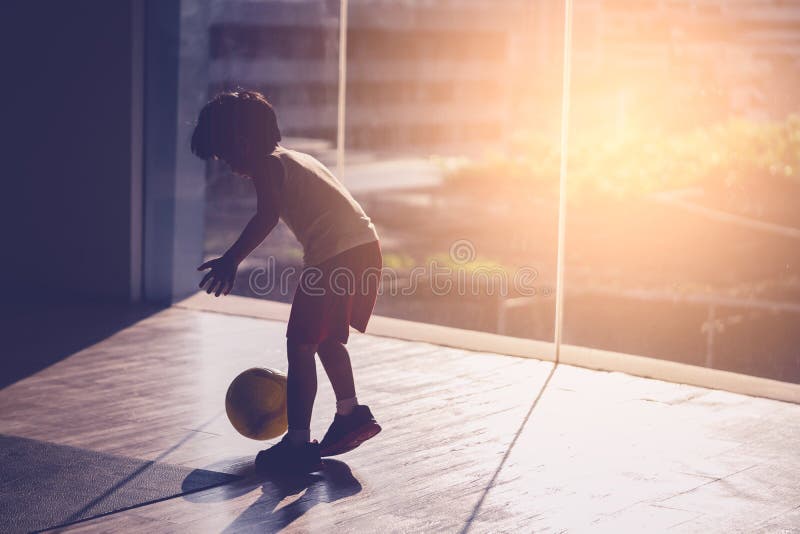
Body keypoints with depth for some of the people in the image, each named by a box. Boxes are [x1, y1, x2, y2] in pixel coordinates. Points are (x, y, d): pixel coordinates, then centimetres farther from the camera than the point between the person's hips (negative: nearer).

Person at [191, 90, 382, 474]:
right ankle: (350, 415, 35)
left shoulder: (267, 165, -4)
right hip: (365, 245, 9)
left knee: (300, 346, -3)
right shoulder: (296, 159, 25)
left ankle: (298, 443, -2)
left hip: (335, 255, -9)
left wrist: (231, 261, -28)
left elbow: (267, 215, -22)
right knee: (327, 339, 26)